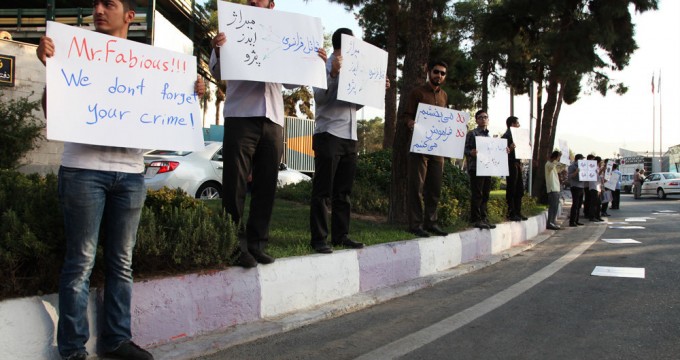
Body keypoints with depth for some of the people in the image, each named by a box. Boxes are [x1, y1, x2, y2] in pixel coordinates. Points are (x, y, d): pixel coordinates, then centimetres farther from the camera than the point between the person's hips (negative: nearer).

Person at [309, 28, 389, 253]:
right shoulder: (326, 65, -3)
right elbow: (319, 97, -13)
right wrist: (333, 73, -24)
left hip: (350, 137, 8)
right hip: (329, 134, -8)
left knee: (343, 191, 9)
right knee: (323, 190, -4)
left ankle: (340, 235, 15)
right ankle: (319, 238, -2)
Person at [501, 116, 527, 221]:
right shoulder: (506, 136, -8)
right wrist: (510, 149, -31)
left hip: (517, 164, 9)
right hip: (511, 164, -9)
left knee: (520, 189, 11)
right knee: (511, 190, -6)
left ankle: (517, 212, 18)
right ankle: (511, 213, -2)